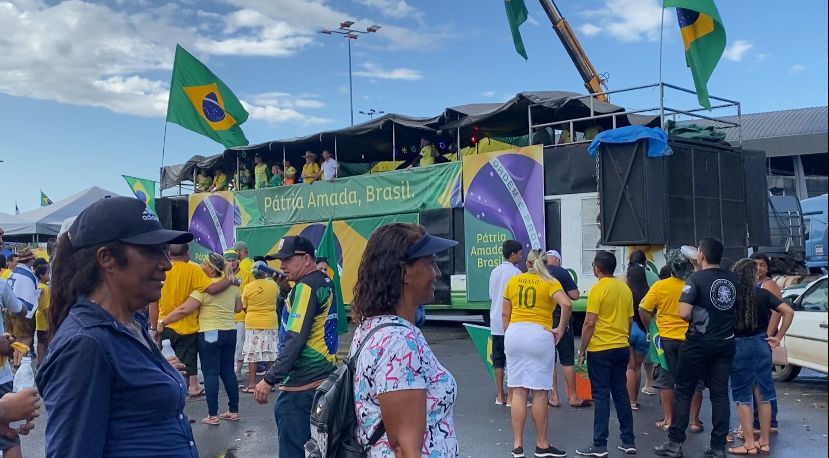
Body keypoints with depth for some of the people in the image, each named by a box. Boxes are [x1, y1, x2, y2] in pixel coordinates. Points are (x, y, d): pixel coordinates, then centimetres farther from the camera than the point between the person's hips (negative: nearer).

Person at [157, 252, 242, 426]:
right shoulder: (233, 285, 5)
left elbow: (184, 310, -18)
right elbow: (238, 307, 18)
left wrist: (163, 322, -10)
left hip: (210, 334, -6)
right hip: (230, 332, 6)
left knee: (211, 373, -1)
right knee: (228, 371, 13)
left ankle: (213, 415, 0)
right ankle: (234, 411, 17)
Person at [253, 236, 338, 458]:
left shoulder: (306, 287, -14)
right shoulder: (325, 283, 12)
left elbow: (295, 340, -20)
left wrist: (270, 379, -19)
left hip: (302, 383, -10)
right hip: (324, 378, 10)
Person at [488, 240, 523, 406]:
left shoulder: (494, 272, 11)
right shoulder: (515, 272, -11)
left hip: (495, 323, 7)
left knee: (498, 359, 10)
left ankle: (500, 395, 13)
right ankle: (511, 396, -1)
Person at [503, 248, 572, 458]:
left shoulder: (513, 281, 11)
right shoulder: (550, 283, 1)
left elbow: (505, 314, 11)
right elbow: (566, 304, -17)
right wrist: (561, 329, -8)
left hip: (514, 333, 3)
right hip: (539, 335, -3)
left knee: (518, 392, 7)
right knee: (540, 392, 5)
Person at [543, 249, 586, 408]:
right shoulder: (561, 272, -8)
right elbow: (575, 295, -11)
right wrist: (564, 291, 7)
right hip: (560, 320, -4)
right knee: (567, 360, 4)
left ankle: (554, 397, 11)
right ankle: (573, 397, 8)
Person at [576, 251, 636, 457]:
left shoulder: (597, 289, -13)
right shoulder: (625, 289, 7)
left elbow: (589, 324, -15)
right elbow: (630, 320, 14)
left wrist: (582, 351, -7)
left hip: (600, 350, -6)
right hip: (622, 348, 6)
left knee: (601, 396, -2)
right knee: (621, 393, 14)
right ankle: (628, 441, 18)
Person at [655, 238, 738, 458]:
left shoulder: (696, 278, -13)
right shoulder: (732, 278, 3)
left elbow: (684, 313, -22)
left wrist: (695, 316, 0)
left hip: (699, 342, -5)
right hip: (725, 342, 5)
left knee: (683, 391, 5)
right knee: (720, 394, 9)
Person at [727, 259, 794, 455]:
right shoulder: (762, 294, -2)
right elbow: (789, 312, -5)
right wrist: (778, 337, 1)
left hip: (738, 346, -3)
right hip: (760, 344, 3)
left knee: (743, 397, 4)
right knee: (763, 395, 11)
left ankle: (749, 444, 5)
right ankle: (764, 443, 17)